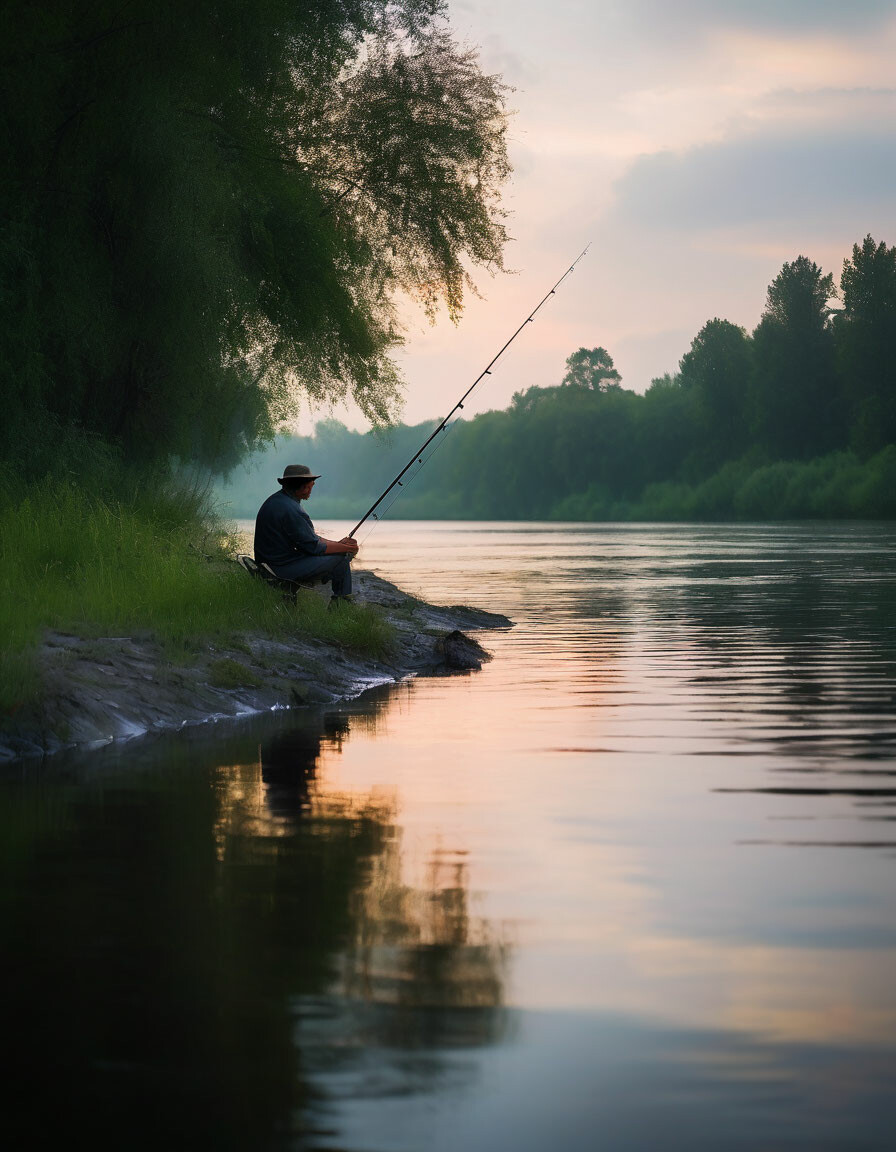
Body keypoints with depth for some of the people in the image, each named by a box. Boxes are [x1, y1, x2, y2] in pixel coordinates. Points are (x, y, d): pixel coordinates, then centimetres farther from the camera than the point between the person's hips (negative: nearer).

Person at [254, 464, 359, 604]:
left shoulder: (274, 500, 11)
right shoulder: (290, 509, -23)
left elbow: (309, 537, 16)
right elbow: (313, 547, -18)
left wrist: (337, 544, 9)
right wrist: (344, 548, -6)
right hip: (284, 568, -11)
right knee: (341, 558, -7)